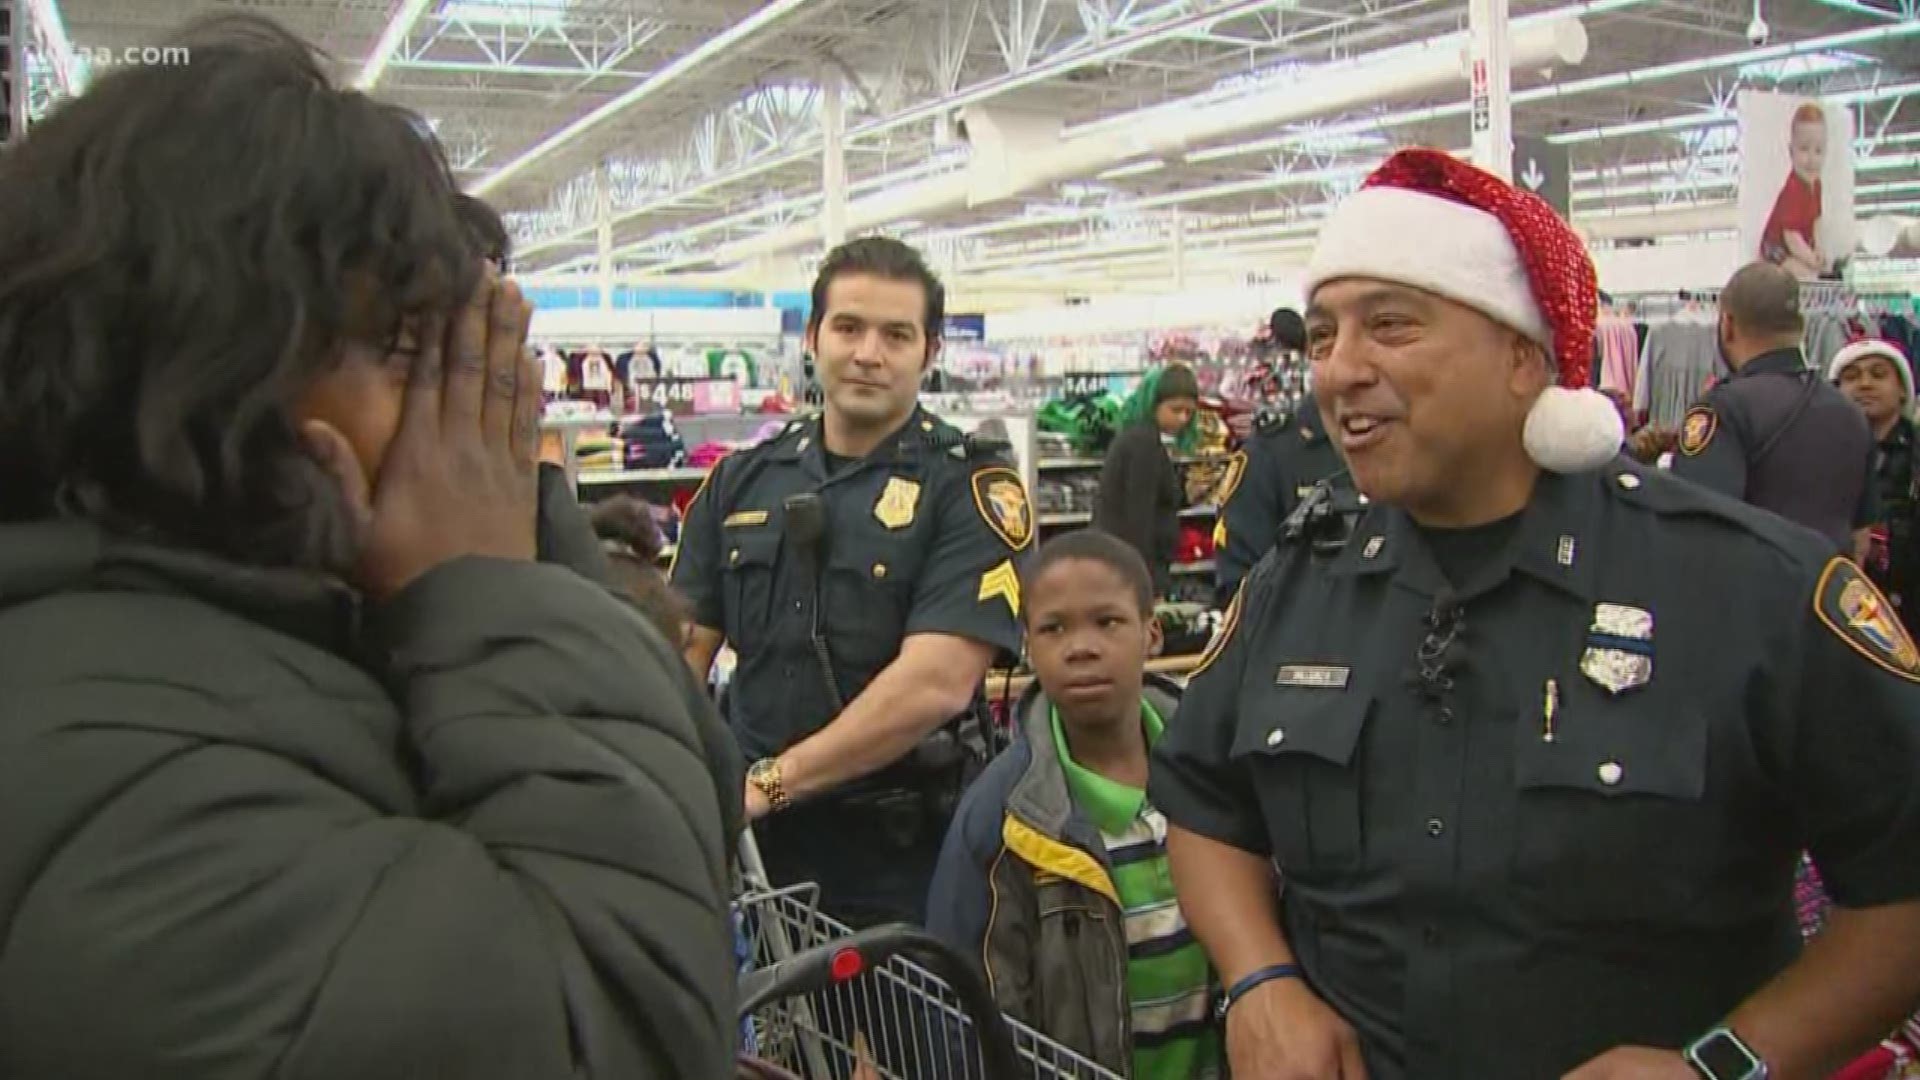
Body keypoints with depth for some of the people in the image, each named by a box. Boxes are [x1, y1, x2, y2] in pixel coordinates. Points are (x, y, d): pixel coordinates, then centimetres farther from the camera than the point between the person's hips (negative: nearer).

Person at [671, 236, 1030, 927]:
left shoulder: (970, 488, -8)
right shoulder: (742, 481, 7)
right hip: (749, 846, 4)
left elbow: (936, 683, -19)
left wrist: (770, 782, -18)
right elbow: (683, 650, 6)